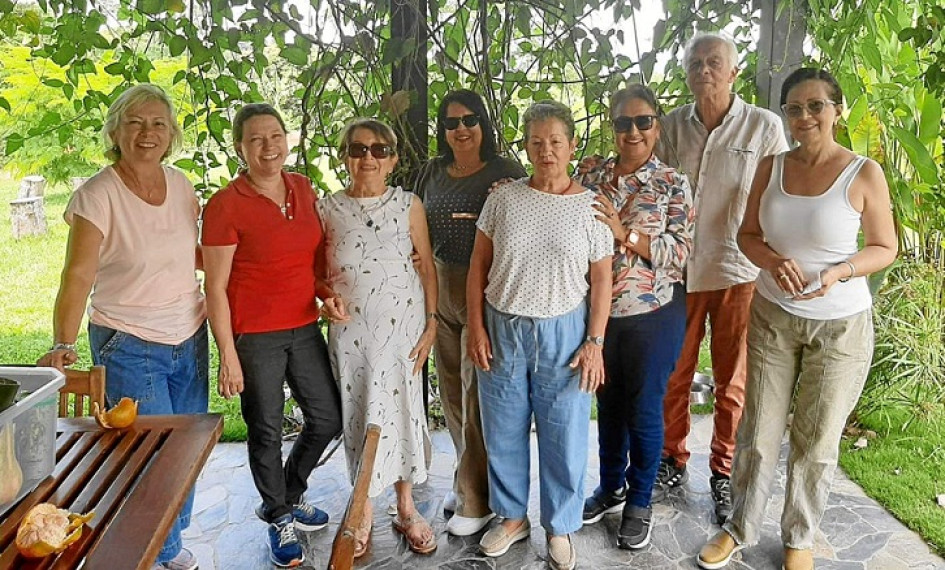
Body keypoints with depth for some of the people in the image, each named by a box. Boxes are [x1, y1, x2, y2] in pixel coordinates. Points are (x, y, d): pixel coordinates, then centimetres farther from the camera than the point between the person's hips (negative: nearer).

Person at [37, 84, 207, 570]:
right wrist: (63, 344, -31)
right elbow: (78, 276, -20)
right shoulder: (97, 196, -14)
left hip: (189, 338, 5)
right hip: (128, 346, -5)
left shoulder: (180, 184, 2)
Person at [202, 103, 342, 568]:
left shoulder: (303, 189, 4)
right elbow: (216, 287, -11)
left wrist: (326, 293, -3)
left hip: (304, 328, 6)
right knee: (266, 431, 10)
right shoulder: (225, 205, -13)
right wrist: (228, 355, -12)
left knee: (328, 419, 14)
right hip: (254, 337, -5)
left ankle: (289, 495, 41)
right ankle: (279, 518, 36)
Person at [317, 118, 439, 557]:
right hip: (351, 329, 0)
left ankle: (406, 508, 27)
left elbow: (427, 266, 1)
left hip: (403, 326, 0)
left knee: (404, 411, 8)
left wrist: (431, 323, -3)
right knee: (360, 415, 8)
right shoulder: (328, 209, -1)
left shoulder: (408, 205, -2)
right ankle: (364, 512, 28)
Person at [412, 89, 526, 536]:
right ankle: (468, 479, 33)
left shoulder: (507, 173, -7)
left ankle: (476, 500, 16)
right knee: (452, 393, 14)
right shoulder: (432, 173, 9)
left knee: (477, 397, 0)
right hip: (440, 289, 6)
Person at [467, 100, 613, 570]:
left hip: (564, 333, -1)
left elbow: (602, 279, -1)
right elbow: (479, 266, 4)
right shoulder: (503, 198, 2)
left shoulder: (590, 206, -2)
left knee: (564, 437, 7)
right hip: (502, 331, 2)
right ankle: (512, 517, 34)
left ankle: (559, 528, 29)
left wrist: (594, 342, -6)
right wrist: (476, 327, -2)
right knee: (504, 431, 12)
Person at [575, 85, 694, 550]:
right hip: (600, 311, 4)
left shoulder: (672, 185, -7)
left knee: (644, 409, 8)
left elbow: (681, 253, -14)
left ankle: (639, 502, 29)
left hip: (654, 315, -3)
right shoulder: (592, 180, 3)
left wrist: (624, 232, -24)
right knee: (608, 403, 17)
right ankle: (611, 487, 38)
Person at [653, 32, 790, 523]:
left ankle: (723, 472, 29)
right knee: (673, 375, 12)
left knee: (732, 381, 10)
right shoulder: (671, 127, 3)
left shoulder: (764, 127, -4)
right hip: (678, 268, 2)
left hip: (738, 271, -2)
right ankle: (672, 463, 31)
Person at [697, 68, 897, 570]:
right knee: (758, 431, 10)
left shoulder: (864, 174, -11)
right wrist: (774, 260, -16)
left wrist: (840, 272, -21)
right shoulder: (771, 167, -2)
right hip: (772, 316, 2)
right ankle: (741, 528, 30)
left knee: (817, 440, 11)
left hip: (840, 325, -2)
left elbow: (884, 247, -2)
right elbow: (747, 235, 5)